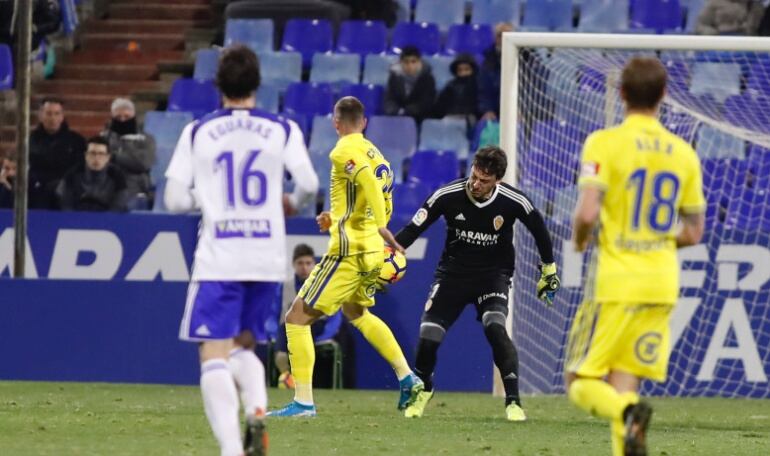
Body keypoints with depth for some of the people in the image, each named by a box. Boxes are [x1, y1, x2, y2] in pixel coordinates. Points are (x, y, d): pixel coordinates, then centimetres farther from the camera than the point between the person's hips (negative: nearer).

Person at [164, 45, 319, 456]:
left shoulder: (197, 133, 3)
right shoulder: (283, 130, 4)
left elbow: (174, 199, -1)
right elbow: (309, 183, -7)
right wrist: (291, 203, 15)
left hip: (218, 257, -3)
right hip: (268, 257, 3)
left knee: (214, 354, -4)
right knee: (241, 344, 21)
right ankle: (257, 411, -8)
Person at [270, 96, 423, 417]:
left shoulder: (344, 151, -9)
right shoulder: (375, 154, 15)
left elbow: (368, 181, -28)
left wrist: (381, 227, -33)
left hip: (348, 250, -9)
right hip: (373, 250, 9)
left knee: (297, 318, -3)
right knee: (355, 311, 33)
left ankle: (303, 402, -9)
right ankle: (407, 378, 27)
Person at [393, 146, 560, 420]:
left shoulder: (512, 202, -17)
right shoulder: (448, 196, -17)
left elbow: (539, 228, 3)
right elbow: (413, 229, -12)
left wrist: (549, 269, 12)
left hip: (493, 276, -1)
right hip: (453, 273, 1)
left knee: (496, 329, -28)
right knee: (428, 337, -8)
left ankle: (513, 401, -19)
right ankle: (423, 390, 24)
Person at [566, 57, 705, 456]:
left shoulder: (604, 143, -8)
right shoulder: (683, 154, 7)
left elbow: (587, 213, -18)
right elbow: (694, 232, 12)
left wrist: (579, 240, 3)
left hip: (614, 281, -4)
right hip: (661, 284, 4)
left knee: (581, 384, 3)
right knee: (623, 385, 10)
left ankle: (628, 411, -28)